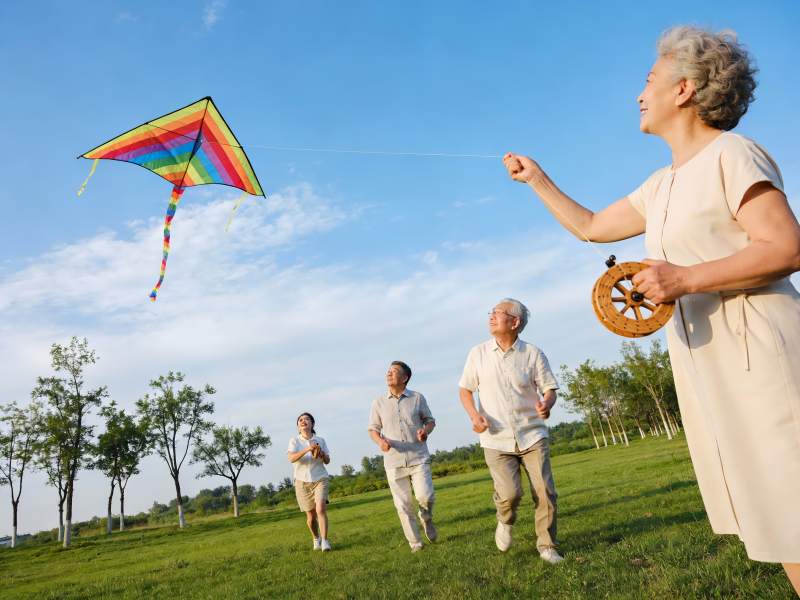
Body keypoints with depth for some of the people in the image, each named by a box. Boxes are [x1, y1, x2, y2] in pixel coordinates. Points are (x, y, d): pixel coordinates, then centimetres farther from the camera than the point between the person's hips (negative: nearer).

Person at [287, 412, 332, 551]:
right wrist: (307, 449, -33)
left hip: (320, 479, 0)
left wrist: (321, 454, -16)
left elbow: (327, 461, 5)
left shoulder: (320, 440, 1)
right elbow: (291, 458, -21)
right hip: (302, 481, 0)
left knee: (321, 509, -21)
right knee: (311, 516, 8)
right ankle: (316, 539, 35)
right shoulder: (294, 441, -5)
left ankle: (324, 541, -12)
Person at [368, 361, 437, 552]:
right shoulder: (379, 402, 3)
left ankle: (426, 518, 21)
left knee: (425, 496, -14)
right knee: (403, 505, 3)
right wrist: (380, 441, -12)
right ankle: (415, 543, 20)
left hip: (418, 458, -1)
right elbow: (373, 429, 10)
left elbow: (430, 420, 11)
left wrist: (426, 430, -13)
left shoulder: (418, 398, 1)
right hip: (394, 461, 1)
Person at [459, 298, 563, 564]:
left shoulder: (533, 354, -1)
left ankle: (547, 546, 20)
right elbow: (465, 390, 9)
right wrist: (474, 415, -10)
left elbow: (549, 389, 1)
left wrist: (546, 405, -22)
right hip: (496, 440, 0)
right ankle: (505, 522, 22)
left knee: (545, 492, -3)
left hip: (532, 435, 1)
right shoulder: (478, 353, 2)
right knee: (509, 493, -13)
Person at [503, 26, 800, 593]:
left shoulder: (731, 154, -8)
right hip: (706, 369, 9)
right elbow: (591, 226, 28)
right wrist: (537, 178, 32)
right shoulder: (662, 186, 18)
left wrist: (685, 279, -24)